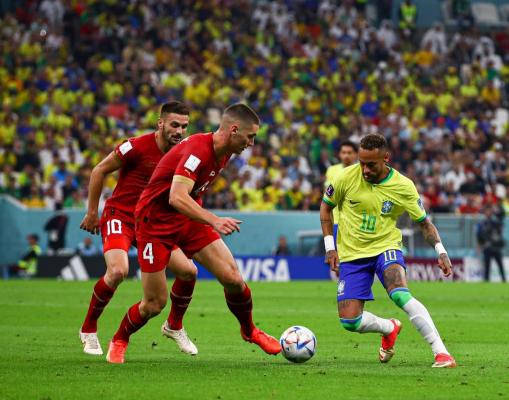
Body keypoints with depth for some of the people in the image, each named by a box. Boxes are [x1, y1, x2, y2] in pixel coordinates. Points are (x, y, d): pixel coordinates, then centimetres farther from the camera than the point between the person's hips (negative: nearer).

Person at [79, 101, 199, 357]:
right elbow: (99, 171, -6)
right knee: (118, 271, -30)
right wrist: (92, 213, -5)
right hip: (120, 217, -6)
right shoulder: (137, 147, -17)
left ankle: (174, 326, 23)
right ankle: (88, 330, -8)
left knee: (188, 271, -3)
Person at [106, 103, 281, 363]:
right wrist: (213, 221, -50)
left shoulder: (224, 152, 0)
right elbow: (177, 197, -40)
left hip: (189, 218, 7)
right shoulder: (198, 149, -28)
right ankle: (119, 341, 26)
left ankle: (249, 332, 19)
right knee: (154, 304, -3)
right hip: (156, 222, -7)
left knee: (233, 279, -6)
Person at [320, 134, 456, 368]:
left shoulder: (403, 187, -11)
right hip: (352, 253, 2)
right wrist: (329, 247, 0)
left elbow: (423, 221, 2)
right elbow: (326, 206, 7)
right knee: (349, 322, -6)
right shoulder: (347, 177, -10)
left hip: (386, 247, -2)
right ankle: (389, 329, 29)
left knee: (400, 293, -33)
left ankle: (441, 352, -31)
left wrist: (440, 251, -12)